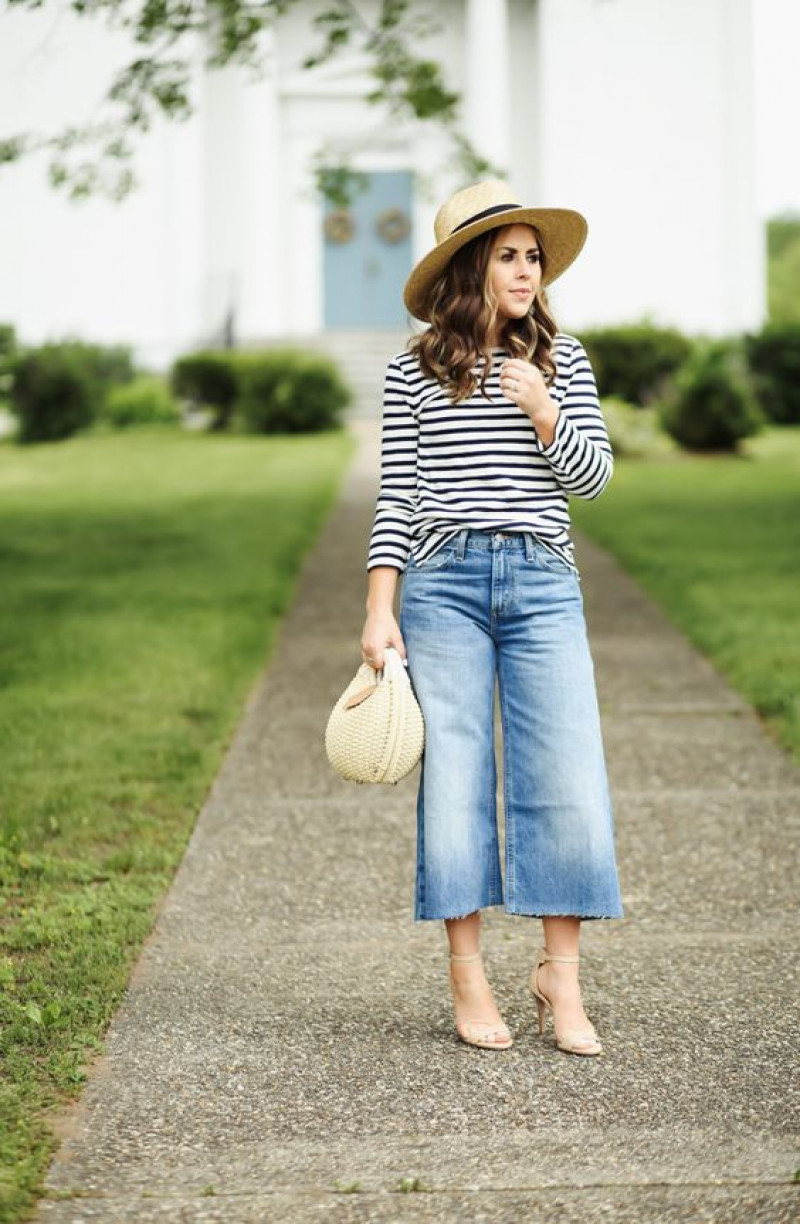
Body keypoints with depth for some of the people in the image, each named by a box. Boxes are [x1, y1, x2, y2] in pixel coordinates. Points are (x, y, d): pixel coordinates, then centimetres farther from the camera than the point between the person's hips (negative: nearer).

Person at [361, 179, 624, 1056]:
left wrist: (544, 413, -12)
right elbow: (395, 496, 5)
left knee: (567, 779, -4)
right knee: (453, 779, 1)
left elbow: (593, 478, 6)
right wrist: (379, 611, -1)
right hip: (443, 584, -1)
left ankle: (560, 976, 7)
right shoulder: (414, 370, 5)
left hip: (542, 585, 1)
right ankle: (468, 980, 10)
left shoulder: (561, 361, 9)